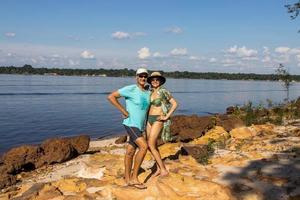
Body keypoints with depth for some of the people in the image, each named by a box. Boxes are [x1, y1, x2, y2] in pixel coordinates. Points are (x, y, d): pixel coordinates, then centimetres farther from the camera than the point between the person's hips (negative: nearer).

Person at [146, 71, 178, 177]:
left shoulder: (163, 91, -9)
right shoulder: (151, 92, 11)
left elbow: (175, 104, -10)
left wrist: (167, 117, -14)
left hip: (158, 120, -7)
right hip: (150, 119, 7)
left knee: (151, 145, -12)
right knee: (152, 145, 8)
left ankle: (163, 169, -3)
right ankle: (158, 168, 21)